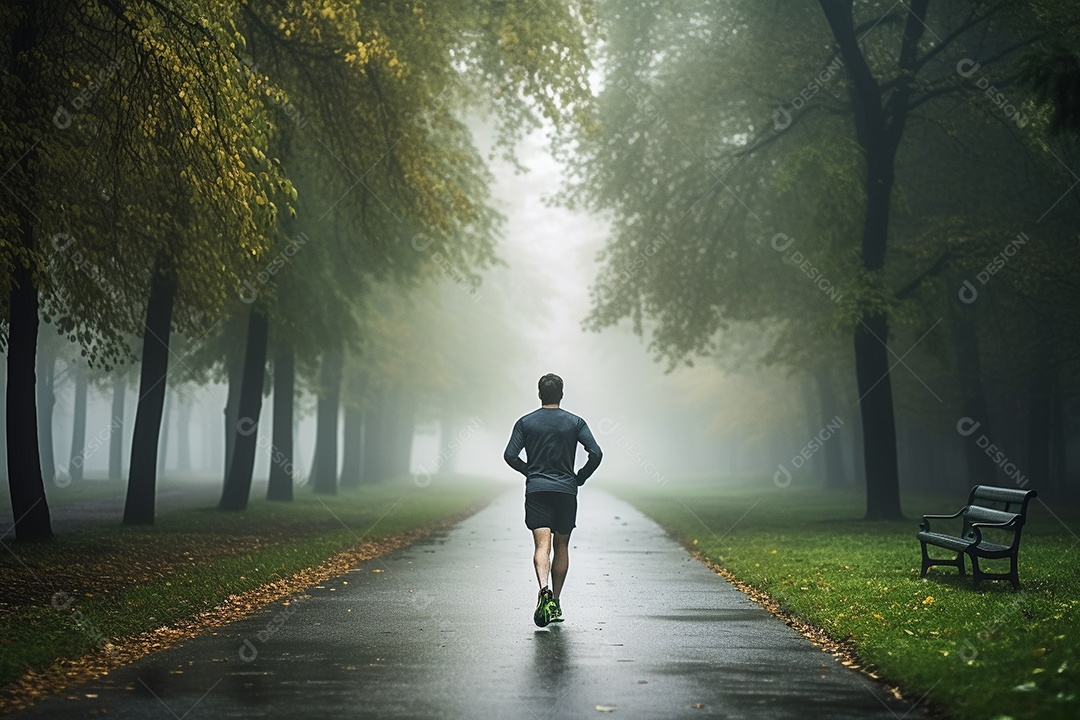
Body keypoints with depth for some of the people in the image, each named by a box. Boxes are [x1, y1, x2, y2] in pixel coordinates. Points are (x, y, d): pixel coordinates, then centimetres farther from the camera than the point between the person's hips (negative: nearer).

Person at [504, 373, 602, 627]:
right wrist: (580, 478, 7)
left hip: (536, 491, -1)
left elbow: (510, 456, -4)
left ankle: (544, 590, -35)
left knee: (542, 544, -9)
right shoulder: (575, 422, 3)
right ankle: (555, 603, 16)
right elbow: (596, 453, -7)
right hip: (566, 490, 1)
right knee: (561, 546, 13)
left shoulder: (525, 422, 3)